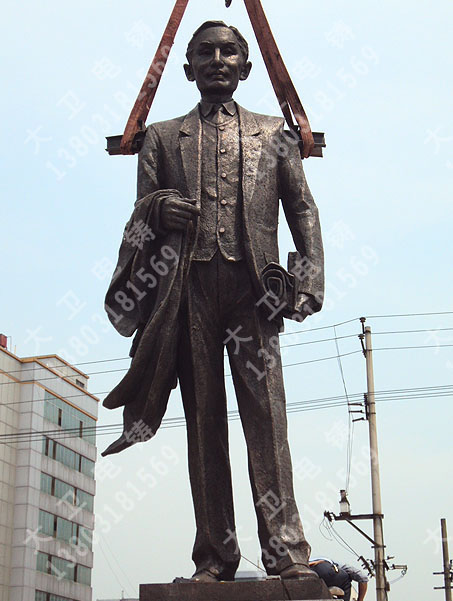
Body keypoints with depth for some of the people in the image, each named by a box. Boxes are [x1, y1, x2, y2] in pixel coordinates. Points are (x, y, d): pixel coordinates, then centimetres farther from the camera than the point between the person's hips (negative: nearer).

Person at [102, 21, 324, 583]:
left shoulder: (273, 134, 20)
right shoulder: (162, 137, 20)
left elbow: (303, 209, 14)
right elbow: (140, 219, 15)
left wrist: (310, 282, 1)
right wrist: (157, 208, -10)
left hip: (253, 286, -1)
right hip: (187, 284, 1)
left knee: (266, 413, -11)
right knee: (203, 419, 0)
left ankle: (287, 553, -14)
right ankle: (214, 556, 2)